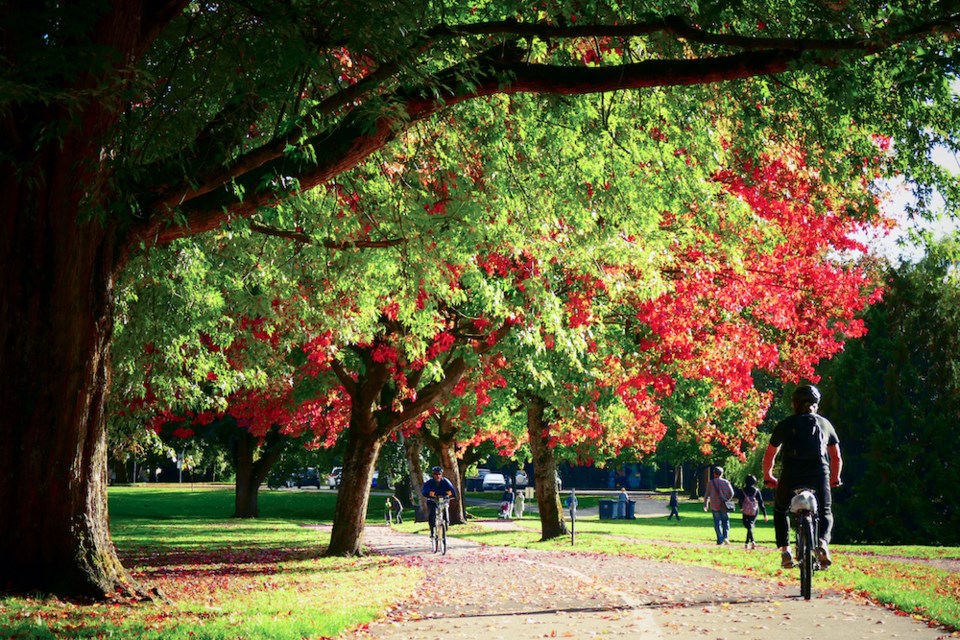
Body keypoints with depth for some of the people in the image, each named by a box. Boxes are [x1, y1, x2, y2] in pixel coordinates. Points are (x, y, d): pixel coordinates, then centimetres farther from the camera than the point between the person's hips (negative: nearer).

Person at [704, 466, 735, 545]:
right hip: (724, 506, 1)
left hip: (714, 506, 0)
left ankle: (720, 540, 0)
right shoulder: (726, 482, 1)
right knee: (726, 521, 11)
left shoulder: (711, 482, -1)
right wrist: (727, 500, 13)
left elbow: (707, 494, 2)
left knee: (717, 523, 5)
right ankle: (726, 537, -8)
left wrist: (705, 505, 13)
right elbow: (731, 493, -3)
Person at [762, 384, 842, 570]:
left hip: (790, 476, 0)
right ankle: (823, 542, -11)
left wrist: (768, 477, 35)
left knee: (780, 510, 25)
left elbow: (769, 456, 19)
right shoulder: (825, 424, 18)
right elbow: (837, 458, 21)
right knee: (825, 514, 20)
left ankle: (784, 550, 8)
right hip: (819, 476, 1)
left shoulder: (785, 425, 14)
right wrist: (835, 479, 37)